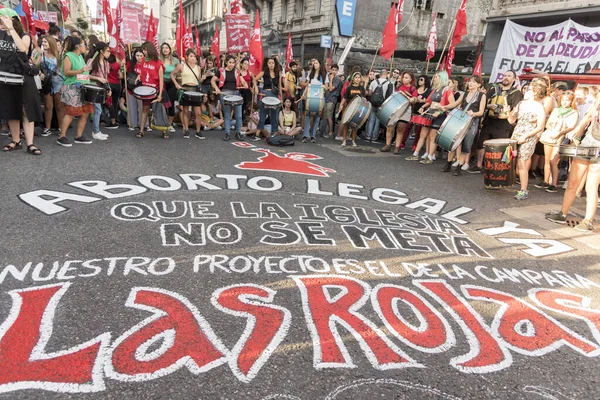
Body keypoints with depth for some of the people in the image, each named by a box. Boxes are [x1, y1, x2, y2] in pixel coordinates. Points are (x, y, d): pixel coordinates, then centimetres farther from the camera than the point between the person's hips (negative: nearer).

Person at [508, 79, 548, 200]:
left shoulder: (539, 108, -7)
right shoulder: (521, 104, 10)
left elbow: (540, 128, -10)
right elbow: (511, 121, 11)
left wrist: (525, 136, -17)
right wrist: (512, 113, -10)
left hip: (528, 139, -6)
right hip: (515, 136, 6)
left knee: (521, 164, -10)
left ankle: (524, 191, -5)